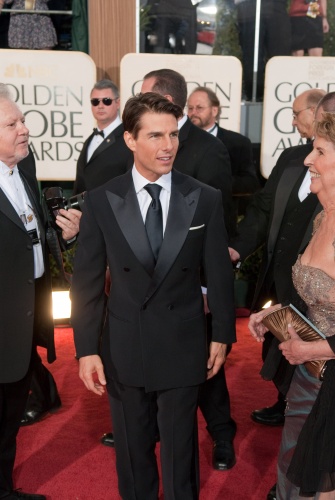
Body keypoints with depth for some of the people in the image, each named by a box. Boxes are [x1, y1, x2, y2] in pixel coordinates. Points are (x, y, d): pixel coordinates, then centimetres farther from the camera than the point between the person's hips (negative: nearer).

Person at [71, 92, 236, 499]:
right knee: (132, 449, 20)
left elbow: (219, 273, 0)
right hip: (123, 347, 1)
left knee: (179, 447, 17)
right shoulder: (101, 201, -8)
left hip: (184, 346, 0)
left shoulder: (206, 199, -7)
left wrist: (222, 334, 4)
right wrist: (86, 348, -5)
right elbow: (87, 280, -4)